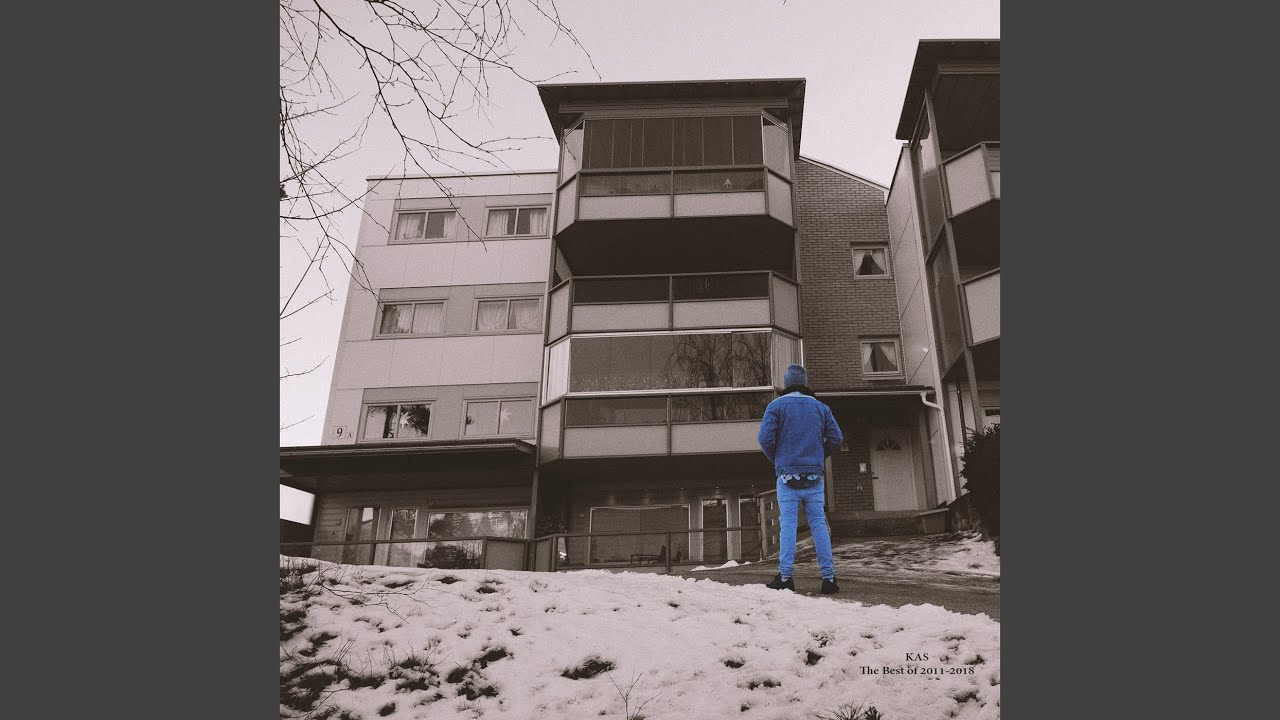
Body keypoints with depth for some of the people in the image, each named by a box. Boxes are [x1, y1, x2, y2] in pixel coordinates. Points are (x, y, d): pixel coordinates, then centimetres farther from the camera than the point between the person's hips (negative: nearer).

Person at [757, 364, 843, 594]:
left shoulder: (777, 406, 1)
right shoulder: (820, 407, 11)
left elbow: (765, 438, -9)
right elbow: (836, 438, 6)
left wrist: (775, 459, 8)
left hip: (788, 473, -2)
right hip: (814, 474, 2)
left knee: (788, 524, -3)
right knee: (819, 524, 3)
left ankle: (785, 576, -7)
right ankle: (828, 576, 0)